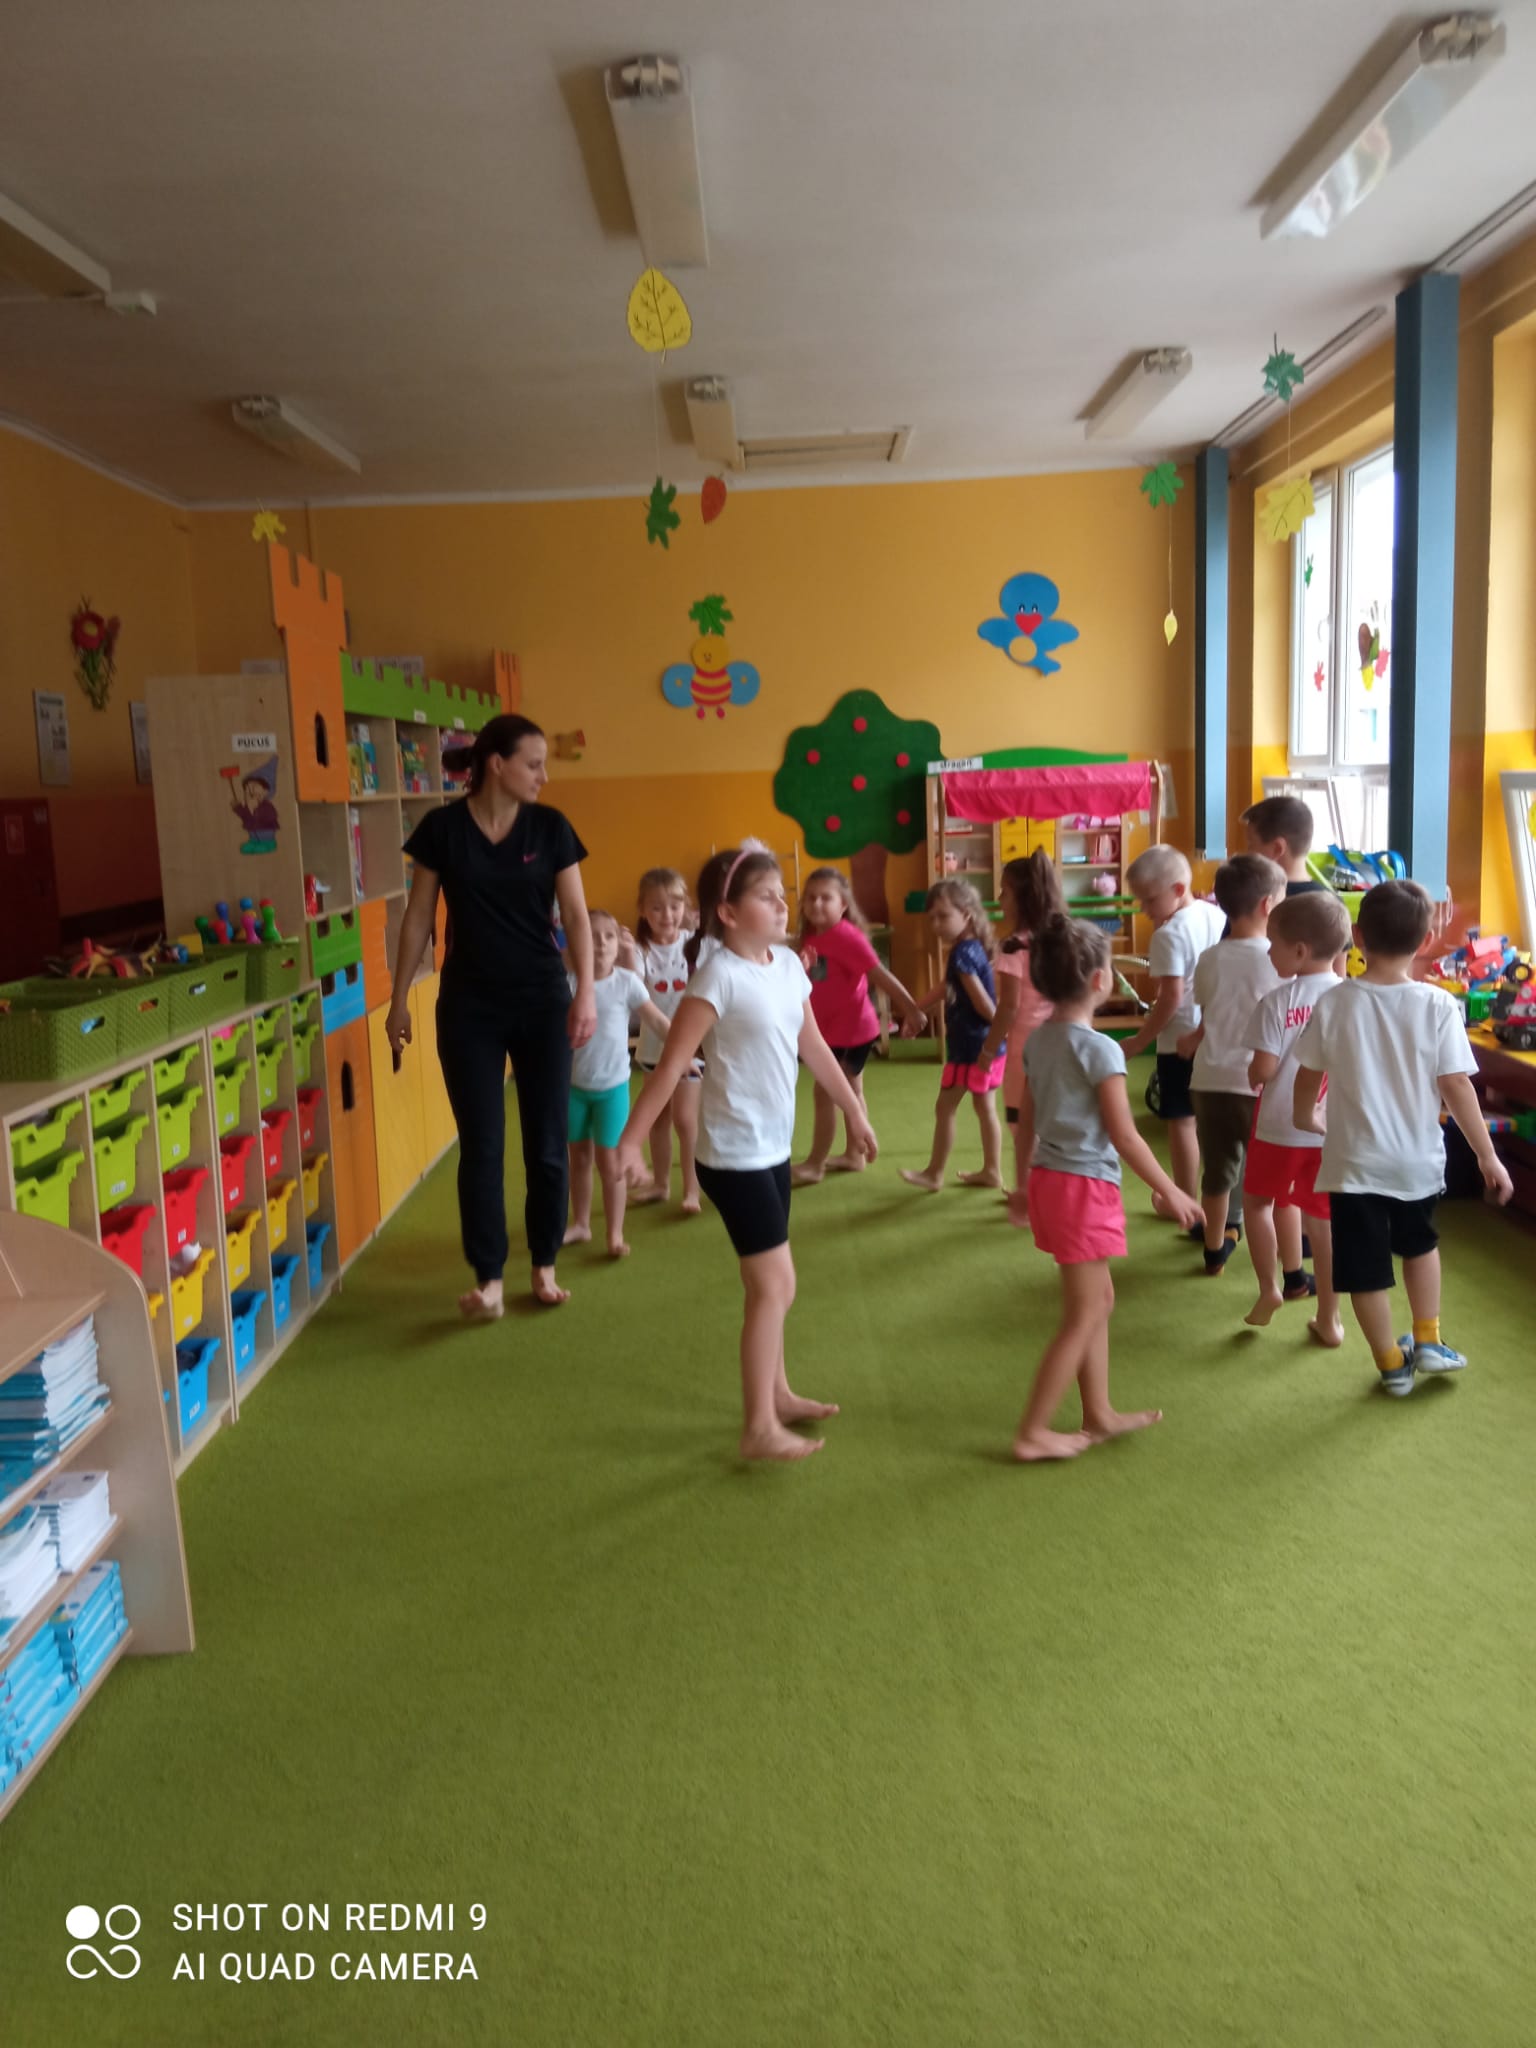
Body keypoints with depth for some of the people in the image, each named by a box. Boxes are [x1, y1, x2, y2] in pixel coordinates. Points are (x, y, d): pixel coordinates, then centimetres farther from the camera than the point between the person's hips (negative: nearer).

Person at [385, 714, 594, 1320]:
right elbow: (419, 917, 2)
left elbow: (575, 915, -2)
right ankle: (489, 1278, 10)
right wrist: (399, 999, 2)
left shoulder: (551, 827, -1)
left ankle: (545, 1265, 22)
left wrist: (585, 993, -13)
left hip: (541, 1003, 1)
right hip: (468, 1007, -1)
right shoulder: (442, 827, -3)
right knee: (481, 1145, 1)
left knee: (547, 1142, 6)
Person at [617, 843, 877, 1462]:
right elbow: (670, 1065, -20)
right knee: (773, 1285, -4)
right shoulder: (719, 976, -19)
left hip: (773, 1149, 8)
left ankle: (777, 1393, 35)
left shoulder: (788, 964, 4)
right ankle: (759, 1428, 7)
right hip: (734, 1155, -8)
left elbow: (814, 1048, 15)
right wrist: (631, 1140, -21)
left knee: (772, 1283, 19)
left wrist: (855, 1112, 21)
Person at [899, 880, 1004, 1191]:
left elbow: (983, 1002, -23)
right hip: (987, 1044, 9)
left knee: (945, 1107, 5)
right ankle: (992, 1171, 24)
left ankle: (934, 1173, 16)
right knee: (985, 1108, 16)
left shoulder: (962, 953, -21)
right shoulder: (972, 948, 9)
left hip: (971, 1045, -9)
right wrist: (916, 1013, 24)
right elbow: (946, 990, 21)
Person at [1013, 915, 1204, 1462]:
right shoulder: (1100, 1049, -18)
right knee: (1082, 1316, 2)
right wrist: (1169, 1191, -7)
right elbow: (1124, 1136, -16)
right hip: (1085, 1186, -8)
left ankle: (1099, 1414, 29)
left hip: (1048, 1177, 8)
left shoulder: (1037, 1040, 4)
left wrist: (1026, 1181, 23)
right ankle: (1032, 1433, 7)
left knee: (1099, 1299, 20)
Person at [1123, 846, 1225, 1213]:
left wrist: (1140, 1041, -14)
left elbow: (1172, 997, -21)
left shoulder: (1170, 933, -18)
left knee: (1181, 1121, 4)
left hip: (1181, 1039, -8)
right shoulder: (1217, 916, 3)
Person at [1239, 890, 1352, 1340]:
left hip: (1281, 1125, -3)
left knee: (1257, 1201, 21)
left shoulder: (1276, 1001, -14)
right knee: (1323, 1218, 11)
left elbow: (1264, 1069, -16)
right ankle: (1329, 1320, 18)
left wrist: (1250, 1076, 5)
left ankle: (1269, 1288, 18)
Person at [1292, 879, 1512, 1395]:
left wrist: (1304, 1118, 23)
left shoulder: (1334, 1003, -10)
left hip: (1355, 1160, -2)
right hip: (1418, 1159, 2)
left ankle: (1393, 1365, 24)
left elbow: (1308, 1077, 1)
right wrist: (1488, 1156, -1)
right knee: (1418, 1242, 30)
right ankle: (1428, 1341, 33)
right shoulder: (1438, 1005, -13)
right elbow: (1457, 1088, -11)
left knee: (1365, 1267, 12)